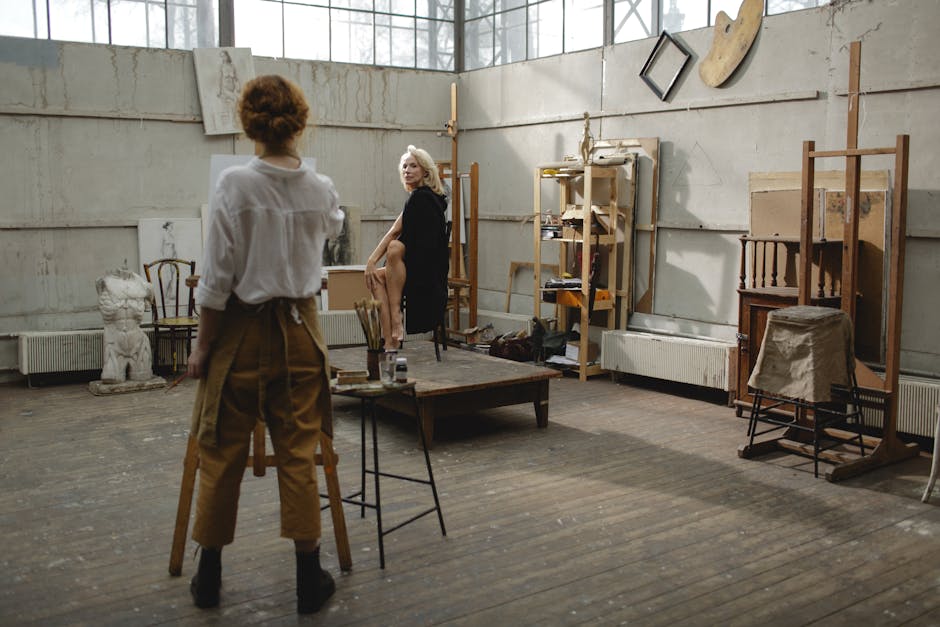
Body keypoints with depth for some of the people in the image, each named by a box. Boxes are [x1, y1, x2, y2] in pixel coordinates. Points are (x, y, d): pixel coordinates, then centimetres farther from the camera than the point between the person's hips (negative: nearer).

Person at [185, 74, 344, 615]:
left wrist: (203, 345, -2)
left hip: (241, 331, -2)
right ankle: (310, 578, 14)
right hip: (299, 330, 3)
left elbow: (218, 276, -13)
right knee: (299, 455, 8)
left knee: (223, 455, 11)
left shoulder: (236, 184, -13)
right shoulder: (321, 189, -1)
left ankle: (210, 576, 25)